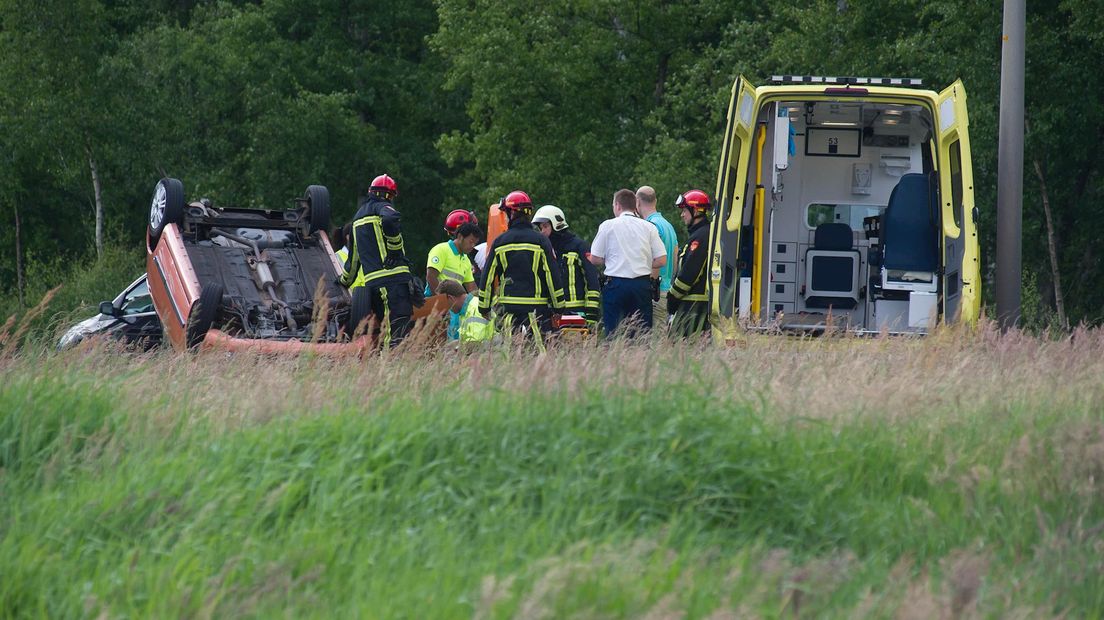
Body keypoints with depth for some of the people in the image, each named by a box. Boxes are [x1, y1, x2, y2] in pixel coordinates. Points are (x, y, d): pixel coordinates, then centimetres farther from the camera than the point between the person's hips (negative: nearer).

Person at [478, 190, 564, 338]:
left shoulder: (499, 242, 3)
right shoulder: (540, 241, -1)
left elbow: (487, 277, 6)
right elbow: (552, 276, -1)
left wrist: (484, 308, 15)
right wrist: (558, 307, 7)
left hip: (507, 308, 1)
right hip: (537, 308, -1)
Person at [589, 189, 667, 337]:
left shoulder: (608, 226, 0)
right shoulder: (648, 227, 6)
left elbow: (595, 259, 1)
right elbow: (661, 260, 3)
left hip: (616, 285, -2)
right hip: (642, 284, 2)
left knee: (614, 332, -1)